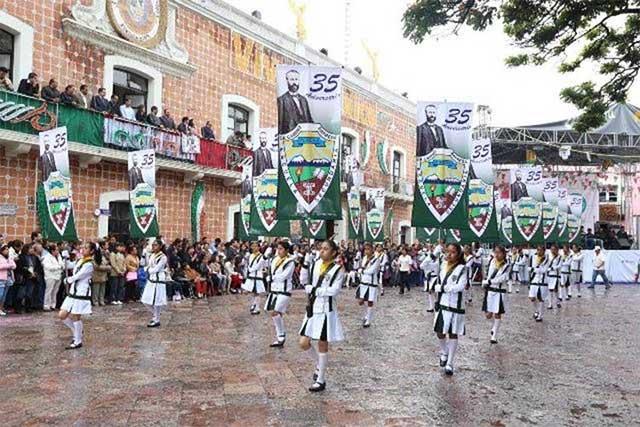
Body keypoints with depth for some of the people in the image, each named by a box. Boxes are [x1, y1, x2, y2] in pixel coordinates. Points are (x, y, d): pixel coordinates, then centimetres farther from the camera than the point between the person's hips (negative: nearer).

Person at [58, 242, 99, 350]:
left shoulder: (89, 264, -16)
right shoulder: (80, 261, 12)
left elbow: (76, 277, -16)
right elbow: (74, 276, 14)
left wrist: (68, 279, 2)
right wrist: (70, 279, -5)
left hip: (82, 294, -9)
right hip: (73, 292, 9)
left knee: (75, 317, -1)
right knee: (62, 315, 9)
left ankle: (78, 341, 13)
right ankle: (77, 332, 28)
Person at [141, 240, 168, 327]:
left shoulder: (163, 257, -14)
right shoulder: (152, 255, 11)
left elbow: (156, 269, -15)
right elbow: (149, 267, 14)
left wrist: (148, 270, 0)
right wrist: (148, 269, -6)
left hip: (158, 281, -8)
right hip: (150, 280, 8)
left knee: (156, 301, -3)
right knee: (146, 300, 11)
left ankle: (156, 320, 10)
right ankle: (155, 315, 30)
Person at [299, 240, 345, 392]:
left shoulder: (338, 269, -10)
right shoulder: (316, 264, 7)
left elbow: (334, 290, -20)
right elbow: (307, 285, 11)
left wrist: (315, 290, -15)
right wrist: (310, 289, -10)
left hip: (326, 310, -5)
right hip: (312, 308, 6)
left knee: (322, 345, 4)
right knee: (304, 343, 5)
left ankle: (321, 380, 18)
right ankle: (319, 364, 33)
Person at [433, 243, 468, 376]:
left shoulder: (462, 269, -11)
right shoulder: (444, 266, 7)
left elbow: (460, 287, -22)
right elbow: (438, 285, 10)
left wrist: (444, 287, -16)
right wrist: (440, 288, -8)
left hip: (455, 306, -5)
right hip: (442, 304, 5)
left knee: (453, 334, 4)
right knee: (440, 332, 10)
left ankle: (449, 364, 15)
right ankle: (444, 353, 38)